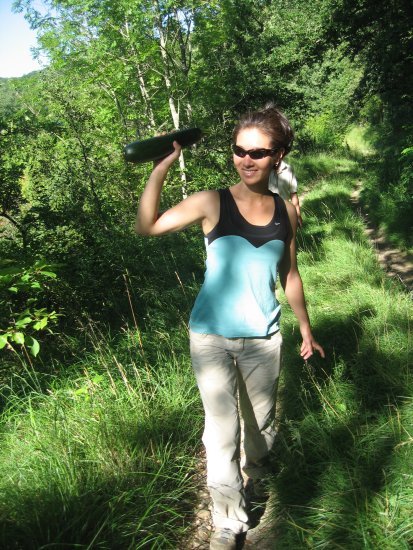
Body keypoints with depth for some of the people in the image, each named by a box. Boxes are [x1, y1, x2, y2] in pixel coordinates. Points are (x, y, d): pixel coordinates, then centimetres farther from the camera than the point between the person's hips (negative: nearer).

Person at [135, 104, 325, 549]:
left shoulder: (285, 211, -2)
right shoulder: (212, 204, -10)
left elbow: (289, 275, 9)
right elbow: (147, 226, -16)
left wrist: (306, 330, 16)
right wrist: (161, 169, -24)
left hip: (264, 338, 3)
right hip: (212, 337, -3)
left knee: (262, 420, 20)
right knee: (222, 431, -1)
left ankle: (257, 472, 53)